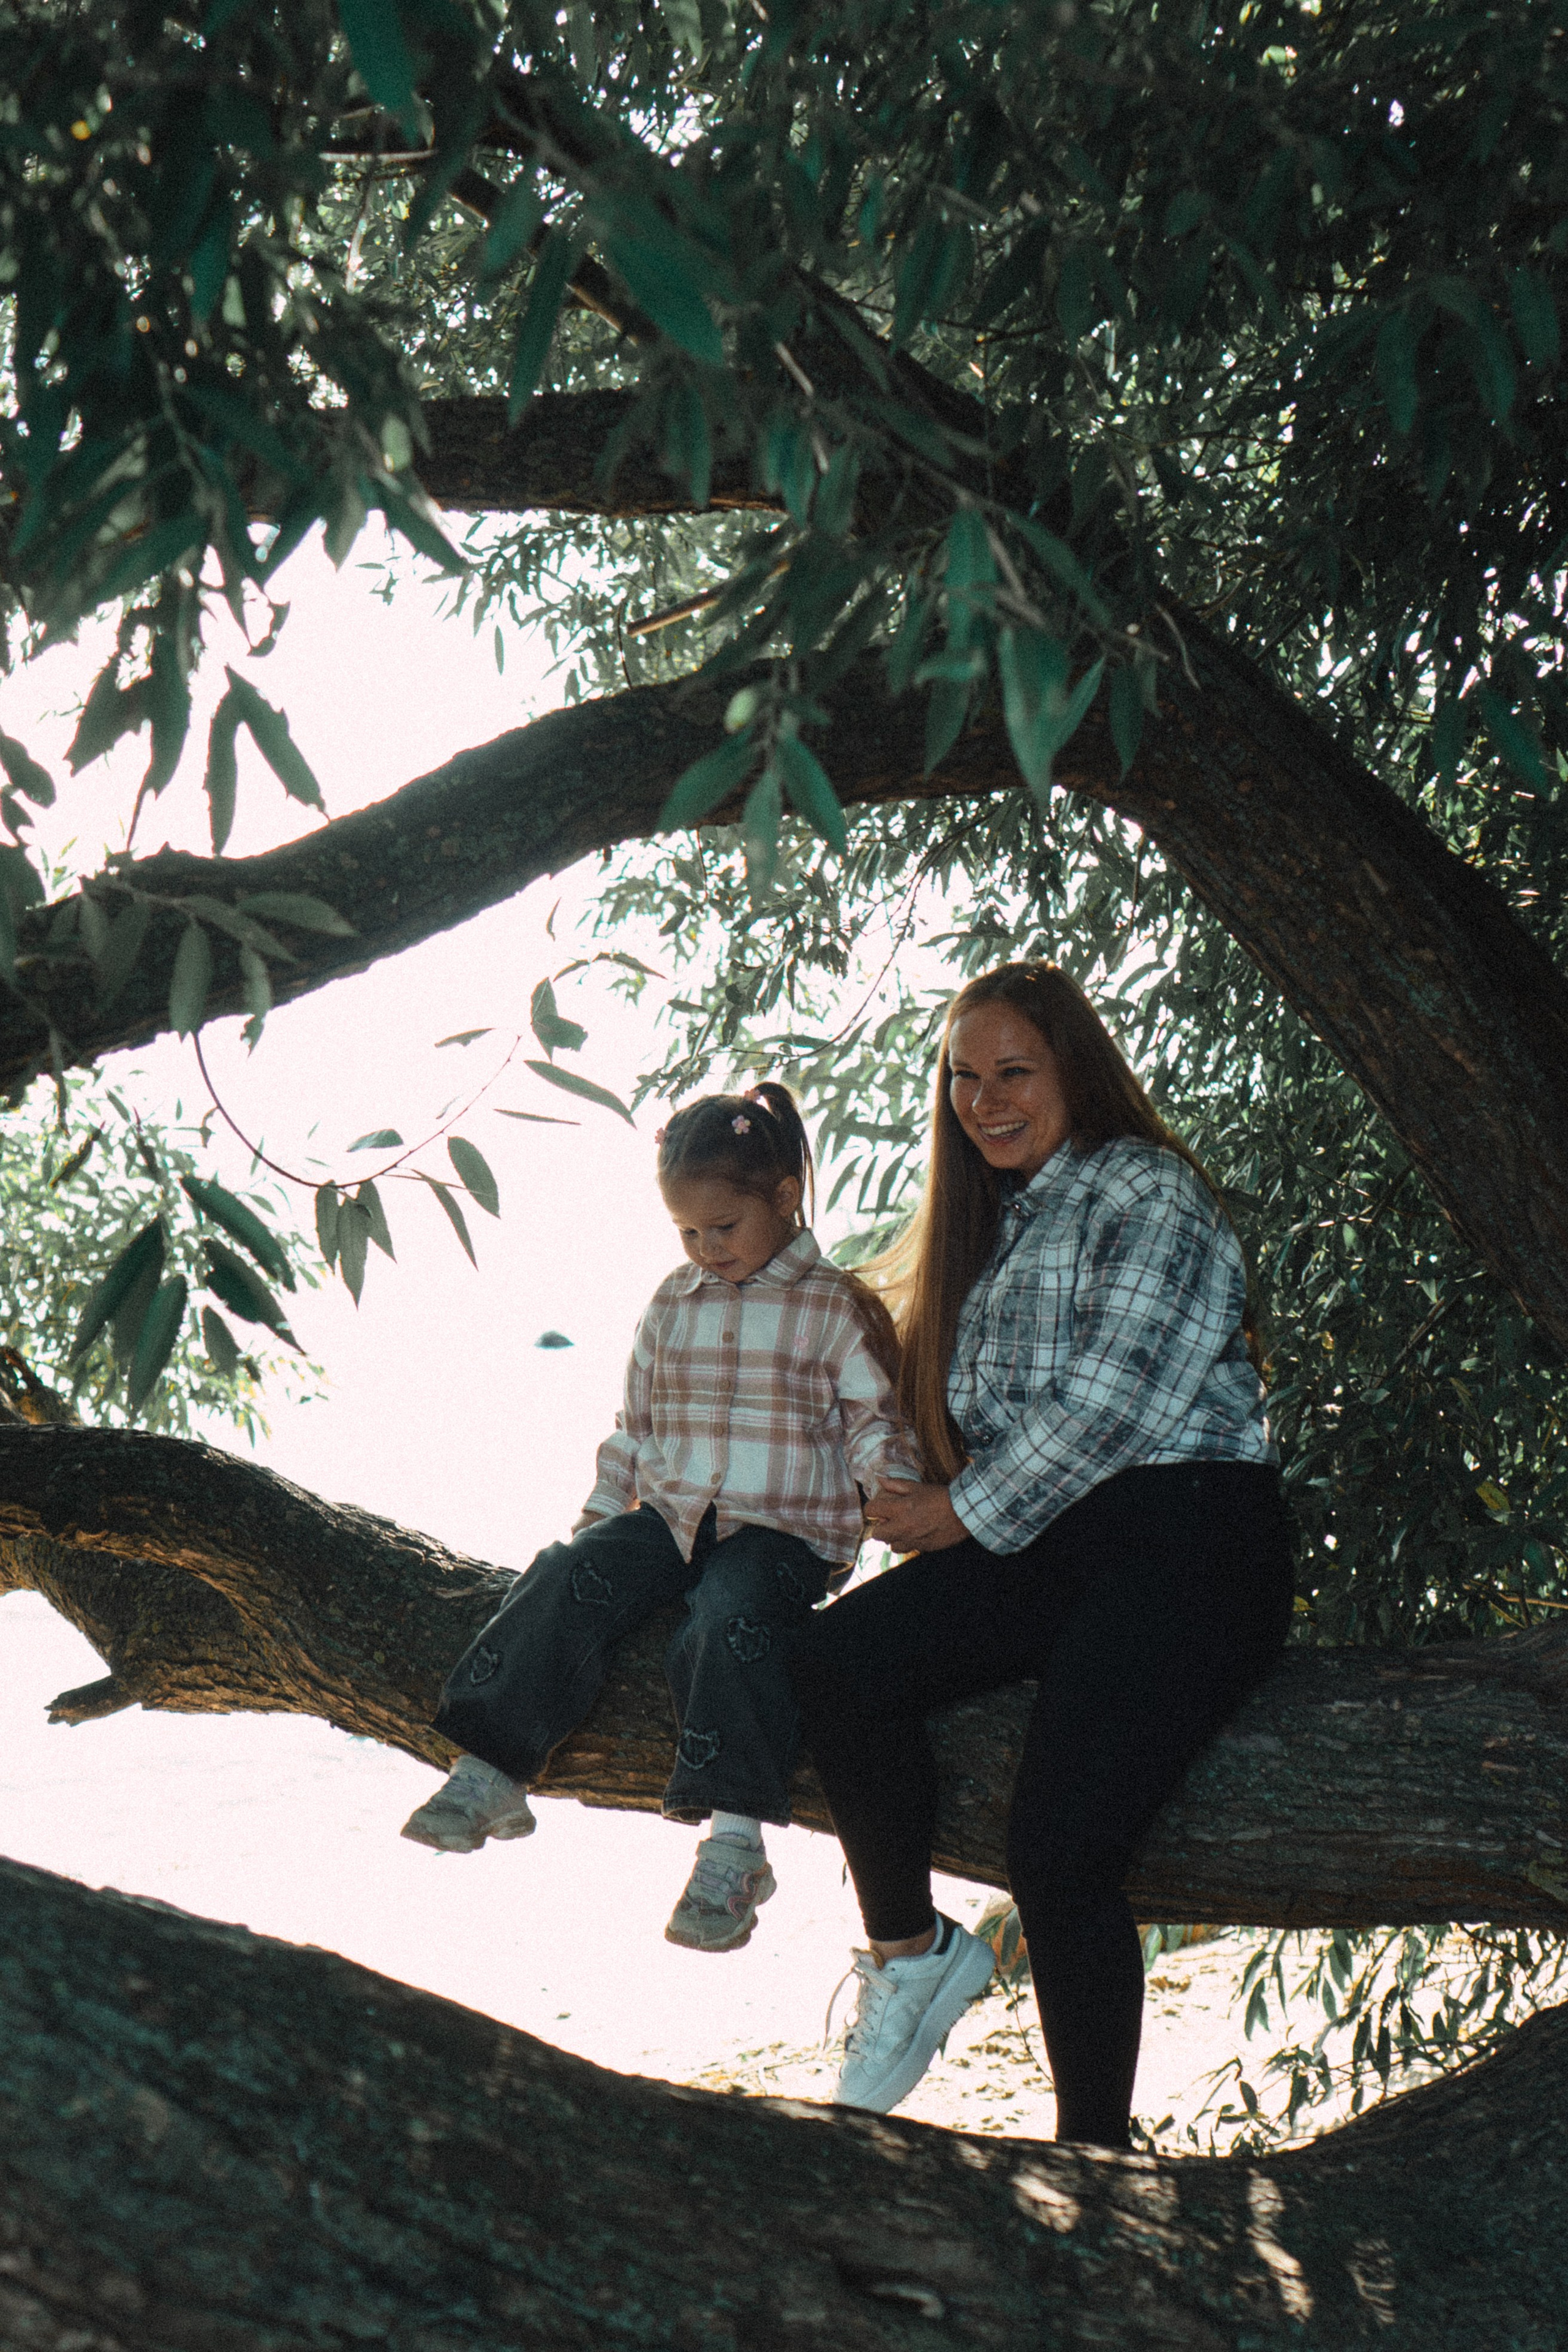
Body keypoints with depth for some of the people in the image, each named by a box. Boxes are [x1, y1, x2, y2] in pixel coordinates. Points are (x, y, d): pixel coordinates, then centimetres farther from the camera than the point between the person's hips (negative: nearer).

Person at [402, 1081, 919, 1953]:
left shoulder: (835, 1308, 1)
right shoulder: (672, 1305, 16)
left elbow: (874, 1420, 0)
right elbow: (637, 1425, 22)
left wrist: (897, 1488, -20)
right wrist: (600, 1514, 14)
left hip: (781, 1529, -4)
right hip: (669, 1514, 5)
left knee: (732, 1618, -34)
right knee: (572, 1576, -23)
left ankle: (735, 1840, -32)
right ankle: (492, 1771, -20)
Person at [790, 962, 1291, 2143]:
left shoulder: (1149, 1192, -2)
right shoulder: (992, 1222, 24)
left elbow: (1114, 1403, -11)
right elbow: (971, 1416, 27)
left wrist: (969, 1512, -3)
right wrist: (933, 1505, 8)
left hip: (1185, 1536, -7)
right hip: (1038, 1546, 7)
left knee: (1061, 1852, -20)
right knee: (837, 1658, -18)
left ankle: (1096, 2157, -4)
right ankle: (910, 1950, 0)